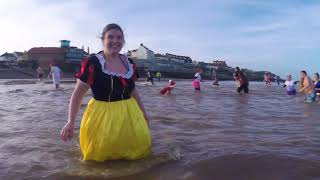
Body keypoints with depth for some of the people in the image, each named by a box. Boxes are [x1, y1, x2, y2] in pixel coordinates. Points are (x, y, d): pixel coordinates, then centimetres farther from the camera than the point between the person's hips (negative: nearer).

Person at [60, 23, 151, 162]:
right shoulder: (92, 63, -12)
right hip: (102, 115, -4)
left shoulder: (129, 63, 4)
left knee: (140, 144, 12)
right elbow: (78, 93, -10)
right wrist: (71, 122, -17)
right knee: (101, 153, 4)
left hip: (128, 114, 5)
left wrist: (143, 112, 20)